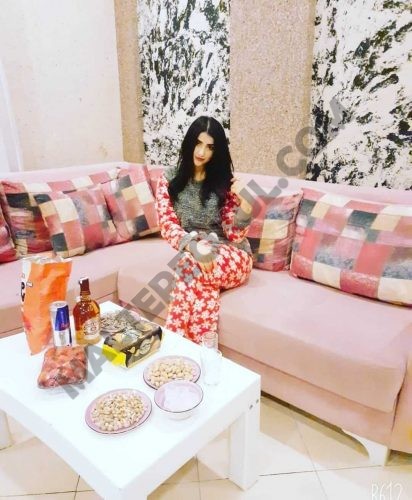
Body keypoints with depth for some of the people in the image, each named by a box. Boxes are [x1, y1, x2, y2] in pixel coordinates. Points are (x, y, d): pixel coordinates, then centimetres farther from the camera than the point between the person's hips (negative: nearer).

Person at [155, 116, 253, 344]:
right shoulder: (169, 179, 1)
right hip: (192, 254, 1)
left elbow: (234, 235, -6)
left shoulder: (224, 181, -1)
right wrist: (195, 247, -27)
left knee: (190, 269, -33)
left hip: (231, 257, -1)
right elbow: (168, 225, -8)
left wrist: (244, 203, -25)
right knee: (205, 285, -34)